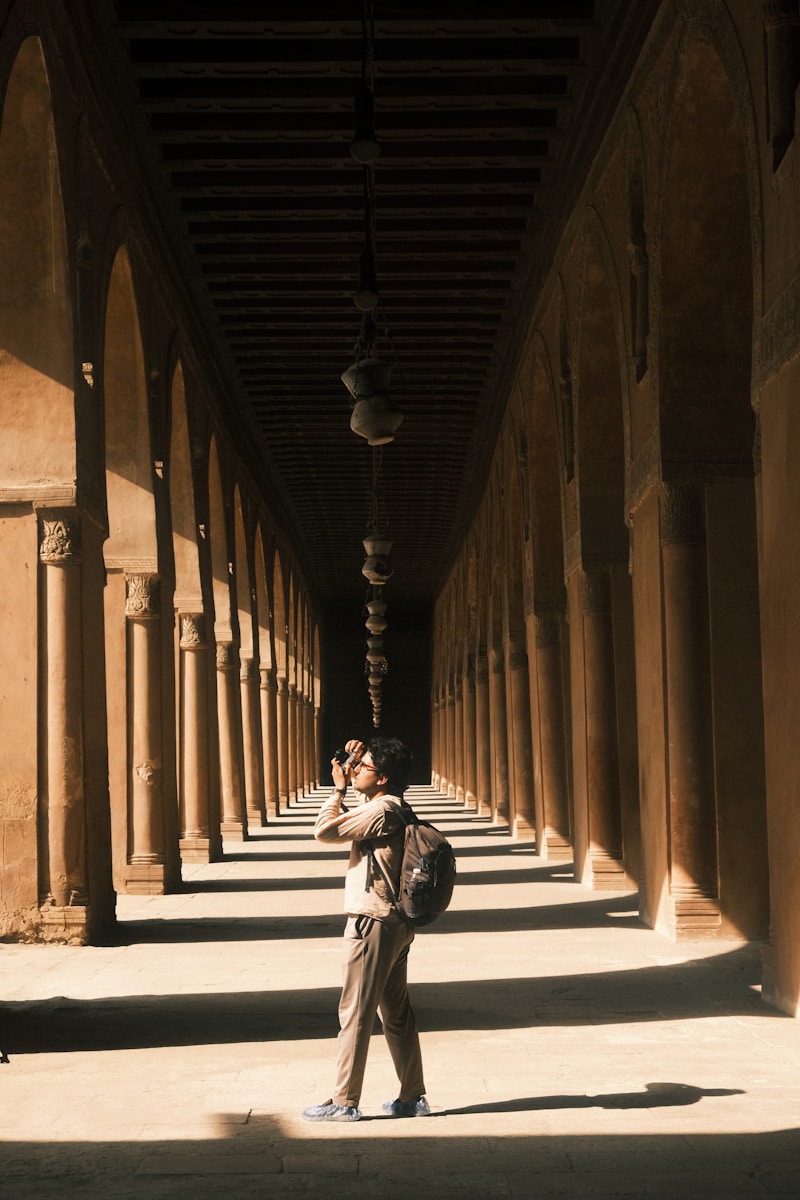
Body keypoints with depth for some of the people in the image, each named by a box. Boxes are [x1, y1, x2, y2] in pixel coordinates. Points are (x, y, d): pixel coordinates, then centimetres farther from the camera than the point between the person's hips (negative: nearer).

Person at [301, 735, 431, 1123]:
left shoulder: (381, 811, -17)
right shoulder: (393, 807, 12)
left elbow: (325, 830, -19)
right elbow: (362, 805, 33)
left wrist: (339, 788, -7)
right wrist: (356, 760, 17)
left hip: (371, 923, -10)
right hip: (396, 923, 10)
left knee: (354, 1013, -3)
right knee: (396, 1011, 14)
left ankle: (344, 1102, 1)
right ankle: (413, 1097, 18)